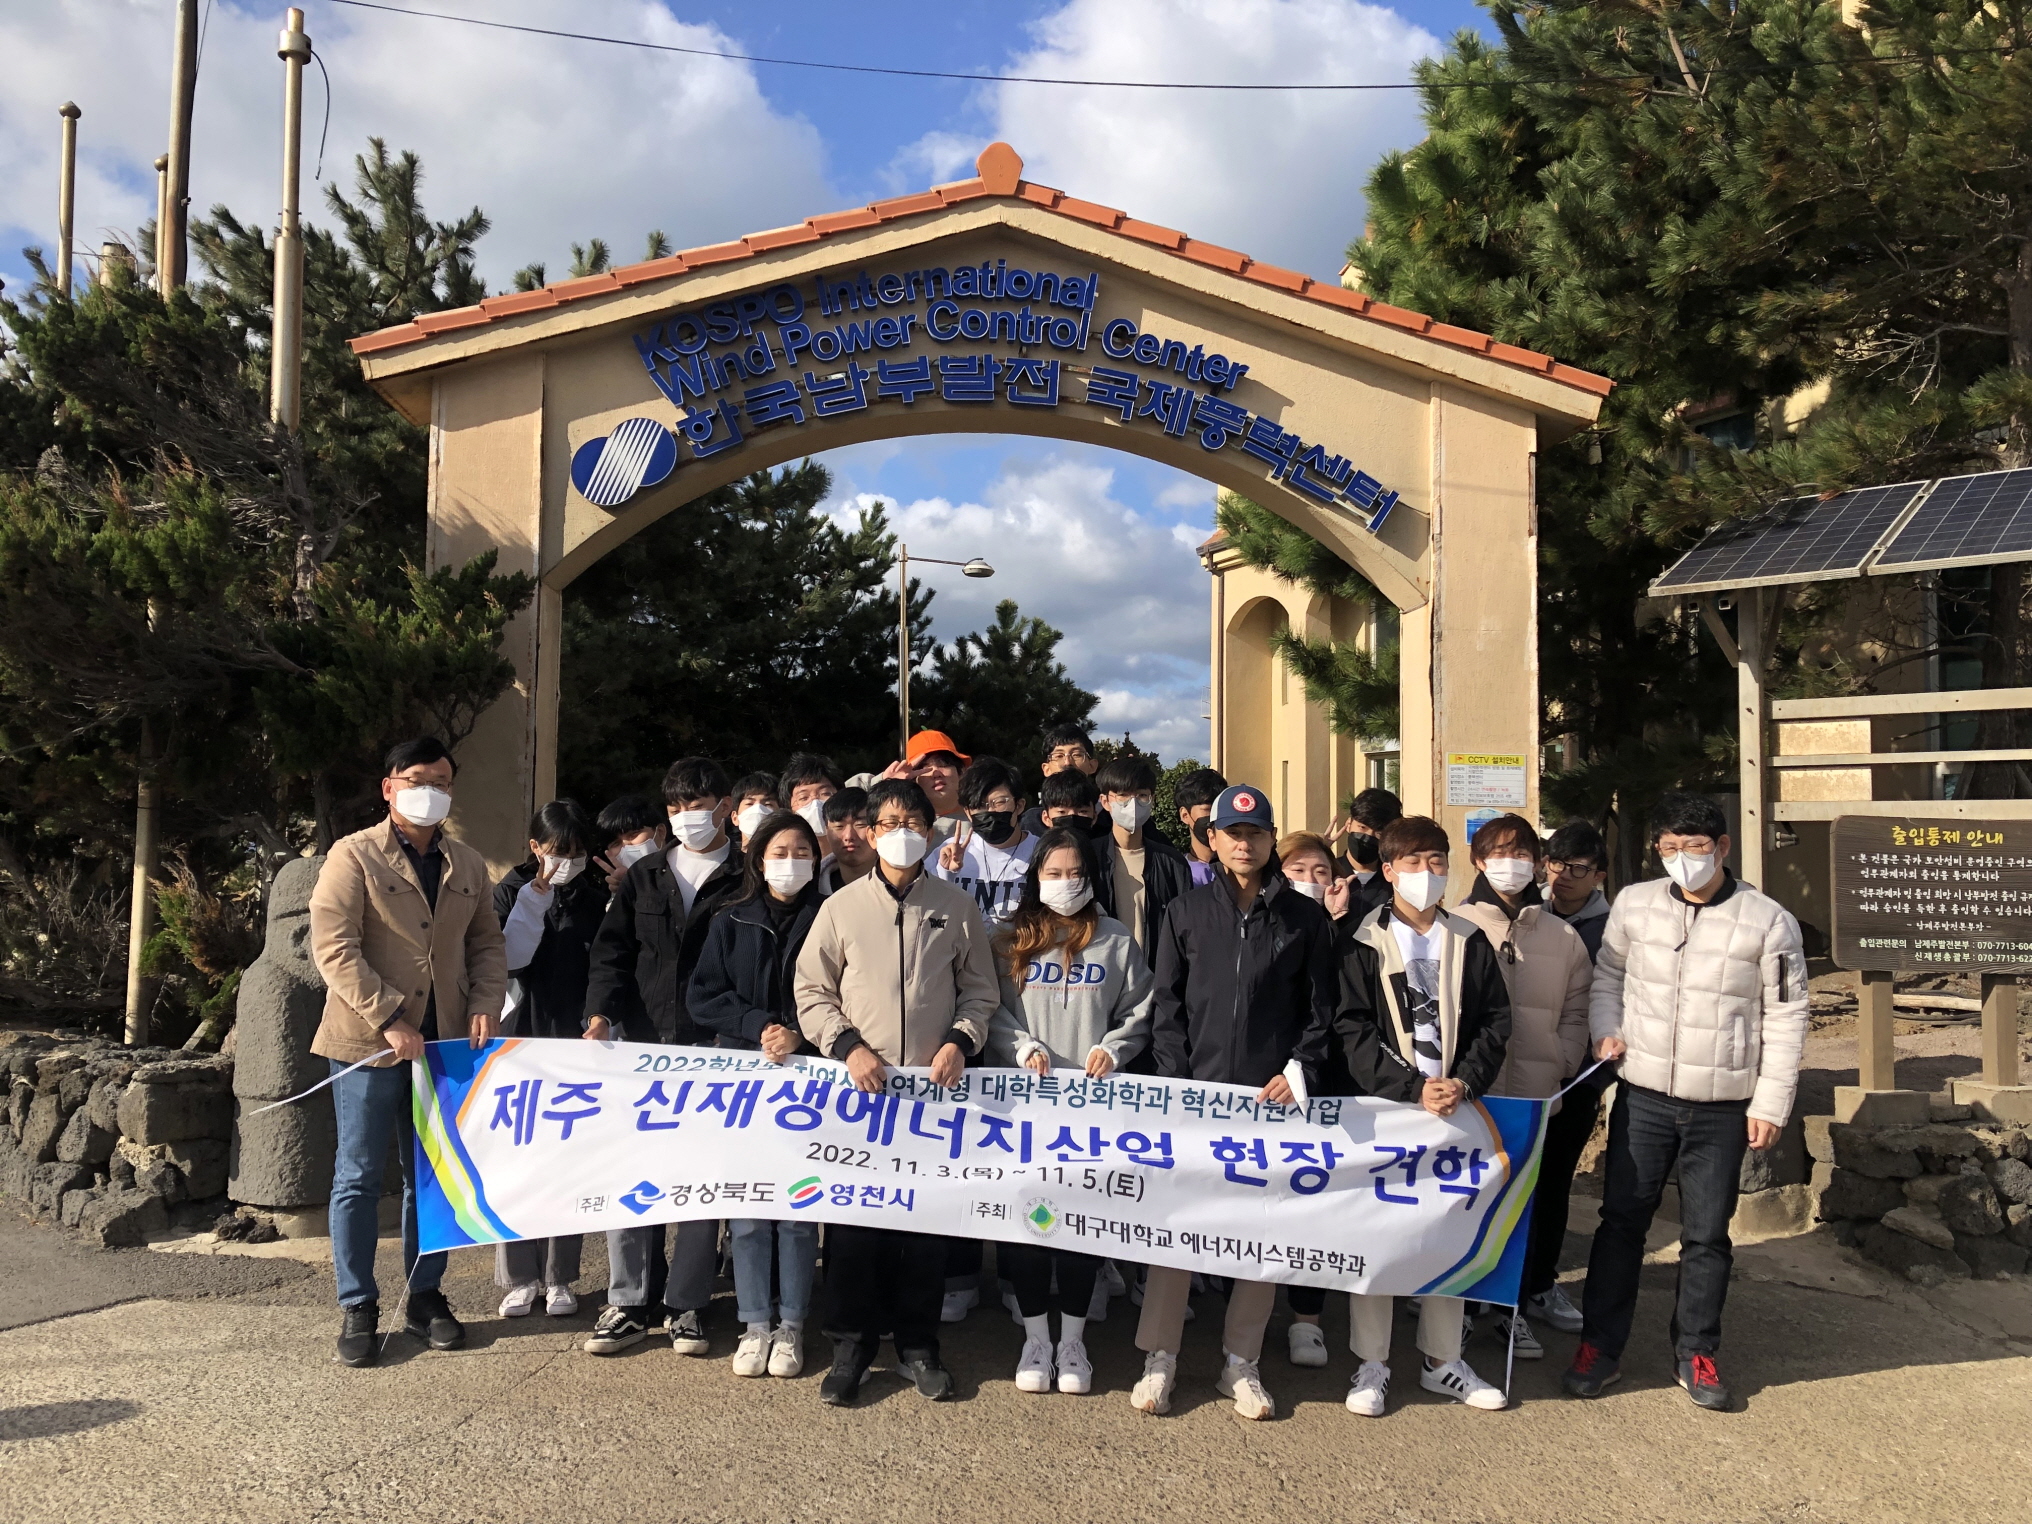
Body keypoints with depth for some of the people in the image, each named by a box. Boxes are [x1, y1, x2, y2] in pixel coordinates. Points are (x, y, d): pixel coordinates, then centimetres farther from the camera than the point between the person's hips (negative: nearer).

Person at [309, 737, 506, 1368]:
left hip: (445, 1043, 4)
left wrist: (486, 1005, -2)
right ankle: (358, 1309, 15)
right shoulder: (354, 855, -3)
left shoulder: (468, 865, 13)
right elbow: (334, 947, -11)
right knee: (359, 1178, 4)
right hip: (368, 1040, -4)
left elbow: (487, 943, 16)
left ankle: (425, 1297, 23)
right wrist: (389, 1019, -17)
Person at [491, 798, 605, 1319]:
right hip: (521, 1037, -1)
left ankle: (559, 1277, 15)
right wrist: (535, 899, -14)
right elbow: (508, 958, -9)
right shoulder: (513, 891, 2)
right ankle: (521, 1276, 13)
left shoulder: (597, 896, 5)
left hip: (577, 1041, 1)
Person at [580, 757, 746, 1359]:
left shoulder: (745, 882, 2)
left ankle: (686, 1305, 13)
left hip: (713, 1051, -3)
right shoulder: (645, 877, 14)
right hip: (642, 1045, 3)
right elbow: (612, 950, 9)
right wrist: (601, 1012, -6)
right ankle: (627, 1304, 14)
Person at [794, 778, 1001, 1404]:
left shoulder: (957, 907, 5)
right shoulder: (842, 906, 4)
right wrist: (847, 1046, -8)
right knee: (853, 1213, 2)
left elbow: (981, 991, 11)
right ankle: (852, 1341, 17)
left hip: (934, 1085, 0)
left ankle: (917, 1341, 20)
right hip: (859, 1084, 0)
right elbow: (811, 991, 5)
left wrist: (960, 1040, -5)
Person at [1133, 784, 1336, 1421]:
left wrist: (1300, 1072, -5)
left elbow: (1319, 1010, 8)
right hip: (1195, 1092, 0)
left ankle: (1240, 1363, 18)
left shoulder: (1305, 919, 7)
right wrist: (1177, 1082, -4)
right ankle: (1159, 1358, 12)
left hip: (1272, 1096, 0)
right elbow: (1166, 1005, 6)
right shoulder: (1186, 912, 7)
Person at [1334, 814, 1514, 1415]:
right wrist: (1413, 1088, -16)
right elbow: (1353, 1031, -6)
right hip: (1384, 1106, -3)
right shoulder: (1364, 945, 0)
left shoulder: (1469, 942, 9)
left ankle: (1443, 1361, 23)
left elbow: (1495, 1021, 6)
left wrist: (1465, 1083, -9)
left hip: (1456, 1108, 3)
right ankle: (1372, 1364, 13)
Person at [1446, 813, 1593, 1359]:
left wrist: (1564, 1063, 0)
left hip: (1536, 1093, 3)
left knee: (1528, 1201, 8)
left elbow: (1576, 1011, 14)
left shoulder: (1562, 936, 10)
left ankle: (1515, 1307, 22)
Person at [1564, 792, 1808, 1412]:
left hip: (1723, 1109, -1)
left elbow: (1785, 1019, -2)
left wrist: (1771, 1103, -4)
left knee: (1707, 1234, 10)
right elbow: (1607, 978, 13)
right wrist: (1607, 1031, -6)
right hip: (1642, 1096, 1)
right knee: (1621, 1220, 6)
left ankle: (1695, 1355, 26)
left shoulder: (1768, 921, -6)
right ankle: (1600, 1346, 17)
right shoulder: (1633, 904, 0)